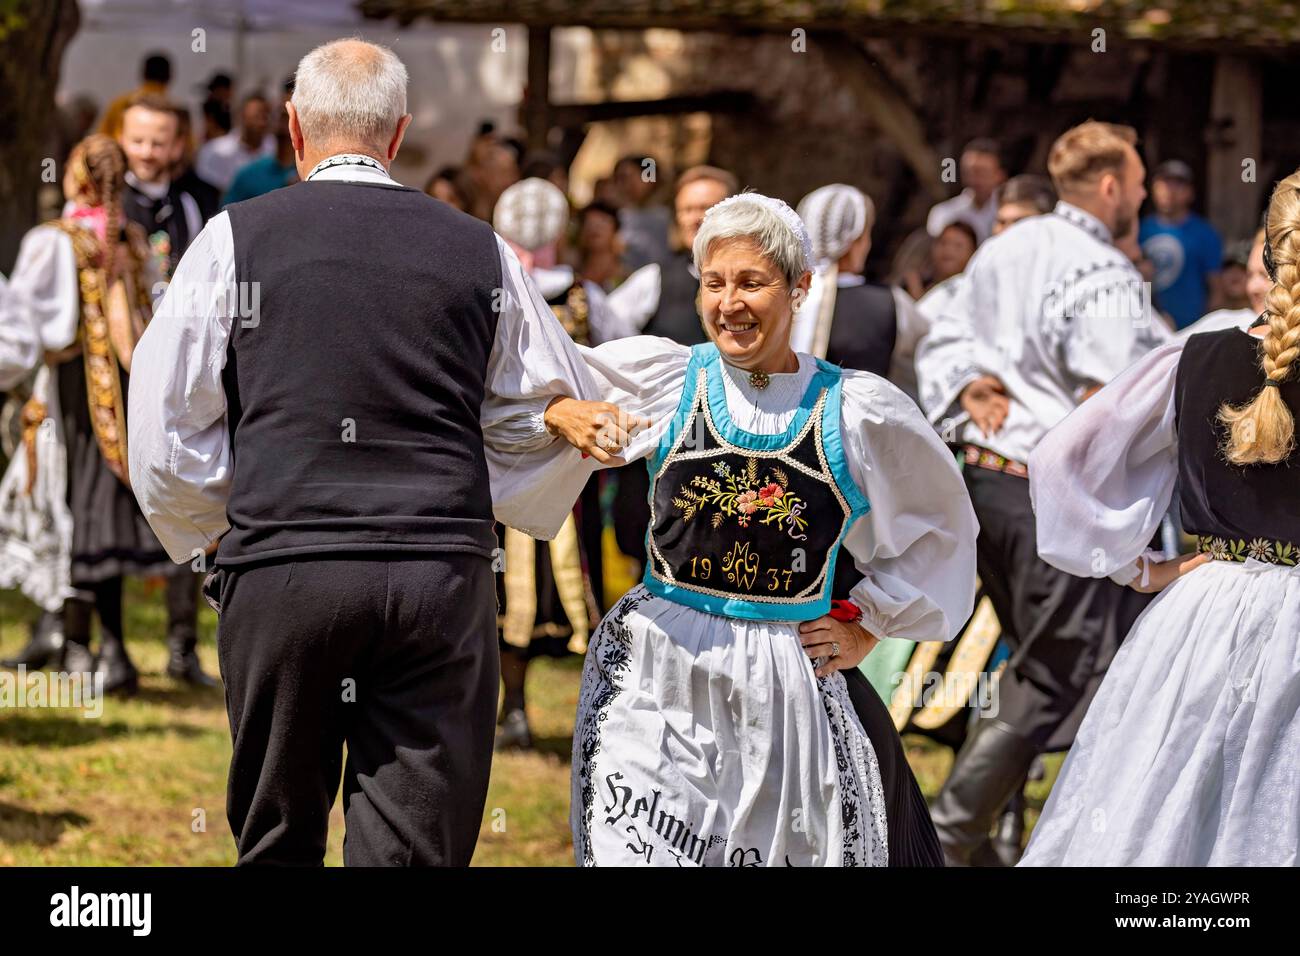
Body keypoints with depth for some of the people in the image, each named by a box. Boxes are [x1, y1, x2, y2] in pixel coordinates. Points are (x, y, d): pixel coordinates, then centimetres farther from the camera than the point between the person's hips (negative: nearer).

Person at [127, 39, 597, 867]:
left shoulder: (236, 237, 3)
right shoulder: (479, 249, 9)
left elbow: (168, 430, 3)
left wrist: (215, 532, 20)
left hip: (279, 574, -1)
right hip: (444, 579, 1)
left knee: (279, 845, 13)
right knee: (416, 848, 0)